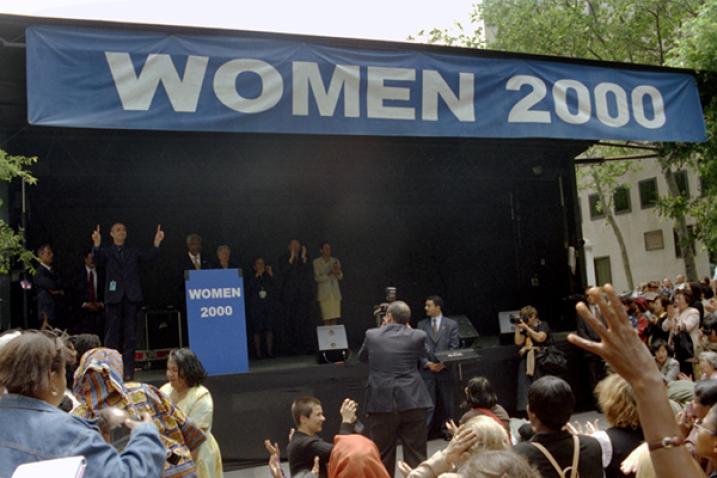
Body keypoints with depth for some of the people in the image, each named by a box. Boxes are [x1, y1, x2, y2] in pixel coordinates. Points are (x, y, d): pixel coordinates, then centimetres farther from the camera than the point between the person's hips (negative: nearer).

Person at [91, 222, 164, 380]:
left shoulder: (133, 252, 16)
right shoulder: (106, 252, 9)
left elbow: (148, 257, 0)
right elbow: (98, 260, -12)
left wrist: (156, 243, -16)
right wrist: (97, 245, -31)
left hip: (131, 296, 2)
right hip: (114, 296, -2)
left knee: (129, 334, 3)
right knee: (112, 334, 0)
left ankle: (128, 371, 6)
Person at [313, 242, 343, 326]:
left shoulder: (335, 261, 10)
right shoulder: (316, 262, -1)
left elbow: (340, 277, 10)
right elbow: (317, 278, -7)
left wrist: (338, 272, -11)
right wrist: (329, 274, -19)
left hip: (335, 292, 4)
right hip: (324, 293, -3)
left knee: (335, 319, 0)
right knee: (326, 319, -8)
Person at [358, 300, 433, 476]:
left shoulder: (372, 335, -1)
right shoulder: (418, 336, -2)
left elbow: (362, 357, 18)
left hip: (381, 403, 0)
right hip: (412, 402, 0)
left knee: (382, 458, 11)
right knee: (416, 456, 9)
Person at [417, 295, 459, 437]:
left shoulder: (451, 324, 3)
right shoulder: (421, 325, 6)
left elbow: (454, 347, -2)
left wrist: (443, 363, -14)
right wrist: (428, 364, -10)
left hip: (445, 370, 0)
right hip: (427, 371, 0)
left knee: (447, 403, 9)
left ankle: (447, 430, 22)